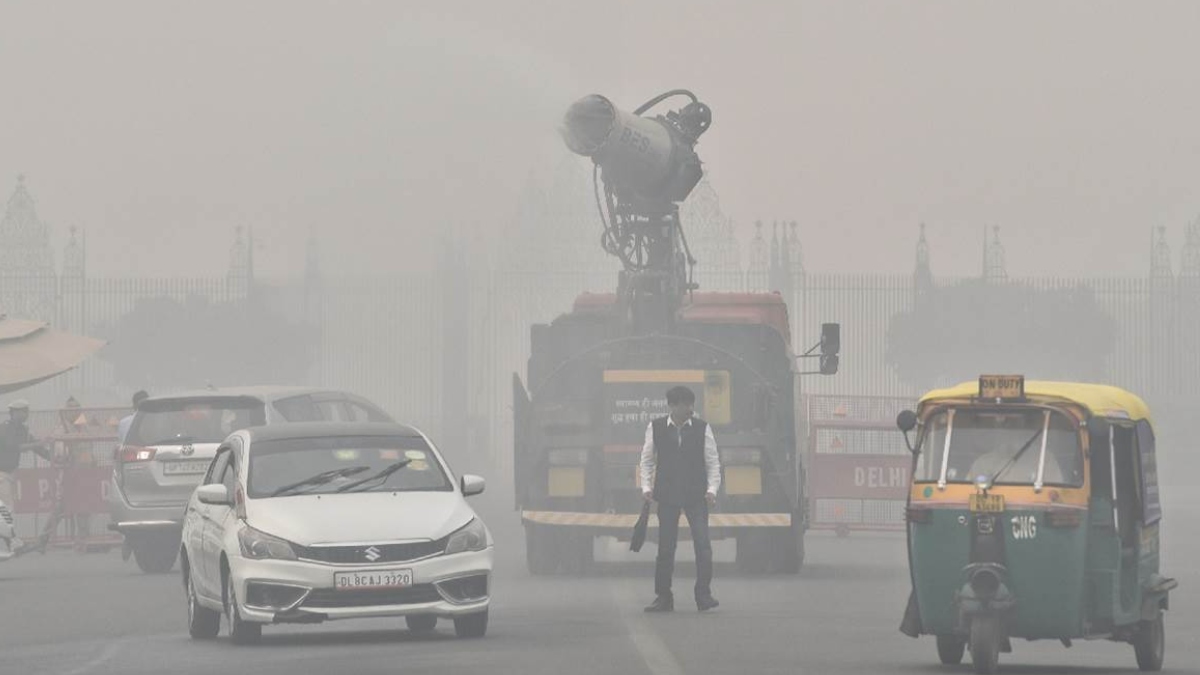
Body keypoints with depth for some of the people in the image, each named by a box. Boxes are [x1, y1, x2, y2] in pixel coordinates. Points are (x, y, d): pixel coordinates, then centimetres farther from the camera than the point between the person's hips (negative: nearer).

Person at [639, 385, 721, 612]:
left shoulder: (702, 428, 3)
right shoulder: (656, 428, 4)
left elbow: (713, 462, 5)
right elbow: (647, 459, 9)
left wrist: (712, 489, -7)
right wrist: (646, 487, -2)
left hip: (696, 495, 0)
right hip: (667, 495, 0)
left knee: (703, 544, -10)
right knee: (665, 547, 3)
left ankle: (704, 595, -7)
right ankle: (663, 597, 11)